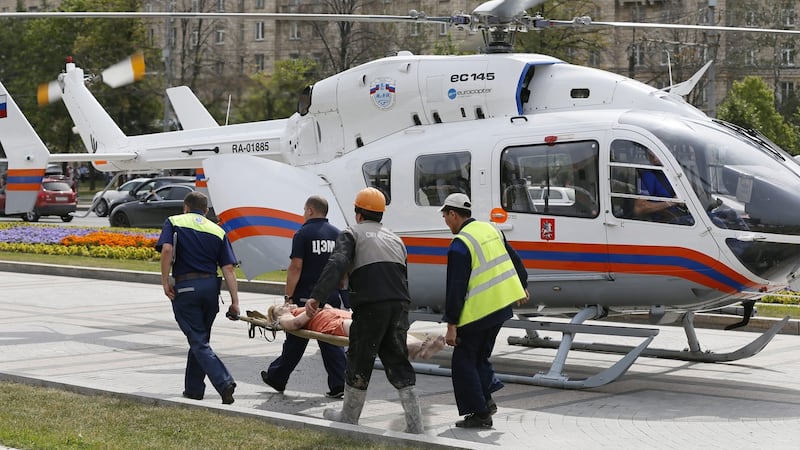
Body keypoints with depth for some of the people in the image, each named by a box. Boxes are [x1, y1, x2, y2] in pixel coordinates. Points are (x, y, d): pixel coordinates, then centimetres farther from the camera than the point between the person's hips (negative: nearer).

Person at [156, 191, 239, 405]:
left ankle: (224, 383, -17)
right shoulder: (217, 231, 12)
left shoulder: (174, 222, 5)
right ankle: (193, 389, 23)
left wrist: (165, 281, -8)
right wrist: (235, 301, 3)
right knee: (200, 338, 19)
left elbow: (167, 249, -14)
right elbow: (228, 269, 4)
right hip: (211, 286, 4)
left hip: (185, 287, -4)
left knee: (199, 342, -2)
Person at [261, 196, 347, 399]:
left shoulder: (303, 234, -7)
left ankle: (277, 378, 23)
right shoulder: (337, 234, 9)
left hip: (305, 297, -4)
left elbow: (296, 267, -13)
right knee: (330, 341, 5)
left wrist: (288, 296, -10)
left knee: (295, 341, 7)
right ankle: (339, 385, -1)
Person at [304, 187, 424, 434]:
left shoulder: (352, 234, 6)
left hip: (370, 306, -5)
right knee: (397, 361, 10)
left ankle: (349, 418, 23)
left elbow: (336, 265, -12)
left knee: (359, 363, 8)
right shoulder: (394, 238, 26)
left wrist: (317, 297, -20)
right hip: (399, 306, 5)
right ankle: (414, 424, 6)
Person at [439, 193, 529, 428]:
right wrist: (522, 286, 36)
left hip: (477, 312, -8)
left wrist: (451, 325, -15)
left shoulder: (459, 245, -16)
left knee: (463, 362, 4)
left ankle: (479, 413, 4)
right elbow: (515, 259, 20)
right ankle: (486, 398, 14)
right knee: (480, 355, 22)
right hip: (502, 305, 8)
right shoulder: (490, 229, 8)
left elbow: (456, 288, -18)